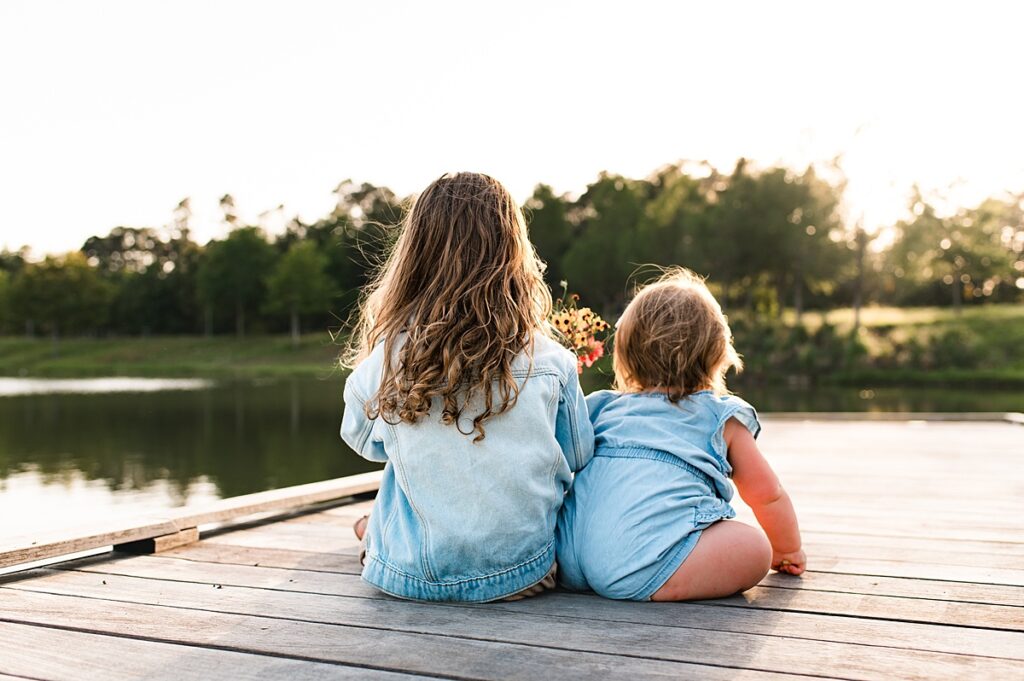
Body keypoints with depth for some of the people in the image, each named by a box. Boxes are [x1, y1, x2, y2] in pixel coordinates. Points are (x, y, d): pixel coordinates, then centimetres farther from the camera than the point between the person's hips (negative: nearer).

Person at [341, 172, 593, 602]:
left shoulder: (388, 357, -14)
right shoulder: (549, 361, -13)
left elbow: (361, 438, 7)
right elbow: (579, 458, 3)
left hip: (409, 578, 1)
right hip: (522, 574, 0)